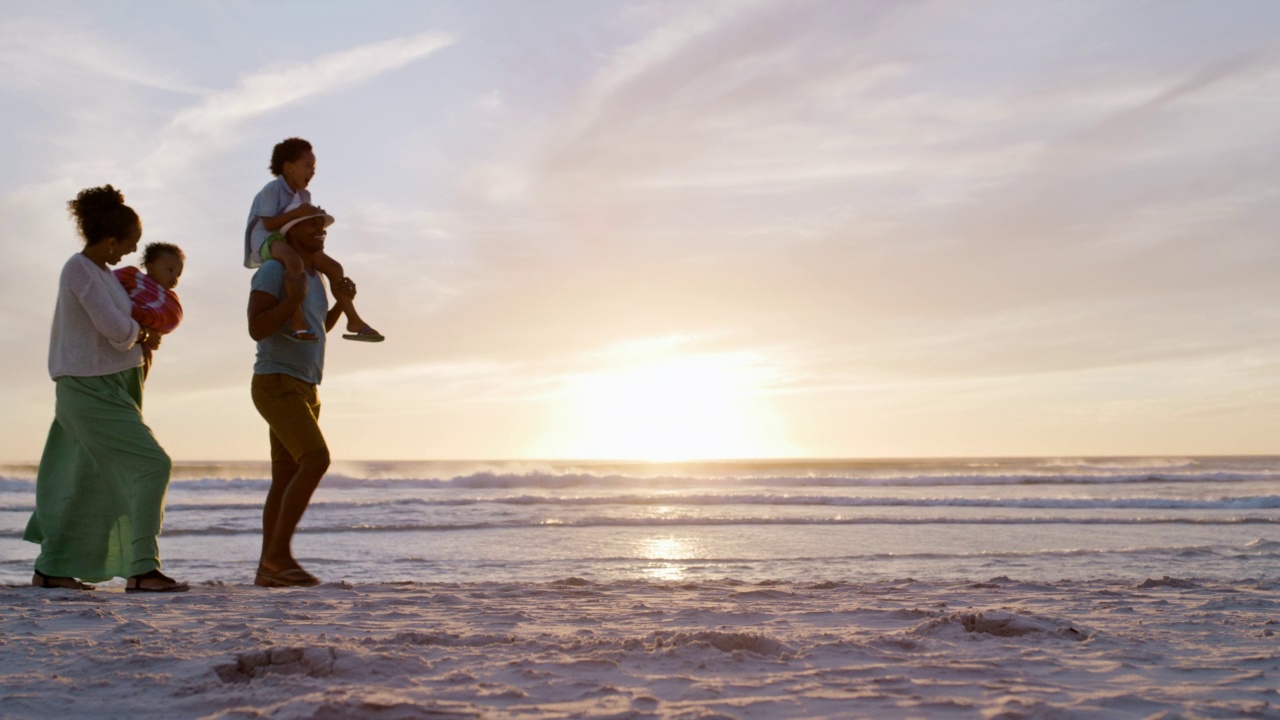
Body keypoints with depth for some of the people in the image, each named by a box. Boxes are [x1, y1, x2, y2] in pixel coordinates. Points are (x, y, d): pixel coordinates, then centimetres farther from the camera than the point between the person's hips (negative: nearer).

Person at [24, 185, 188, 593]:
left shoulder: (100, 270, 12)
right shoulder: (80, 269, -17)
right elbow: (114, 327, -23)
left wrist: (141, 333, 6)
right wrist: (139, 332, -1)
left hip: (104, 388, 10)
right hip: (91, 391, -10)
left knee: (90, 480, 14)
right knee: (150, 465, -15)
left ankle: (50, 570, 22)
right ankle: (142, 570, -16)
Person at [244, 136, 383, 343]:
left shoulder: (304, 196, 14)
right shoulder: (272, 190, -11)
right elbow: (268, 224, -20)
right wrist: (297, 212, -25)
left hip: (291, 242, 9)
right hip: (266, 241, -9)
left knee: (333, 266, -2)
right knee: (294, 261, -41)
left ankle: (353, 321, 0)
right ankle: (296, 321, -45)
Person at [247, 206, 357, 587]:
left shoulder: (314, 276, 17)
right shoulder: (273, 270, -10)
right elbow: (256, 329, -19)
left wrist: (342, 303, 13)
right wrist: (293, 298, -27)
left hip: (304, 390, 9)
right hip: (276, 386, -9)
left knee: (286, 481, 6)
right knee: (316, 461, -21)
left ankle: (268, 569, 9)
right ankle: (279, 553, -15)